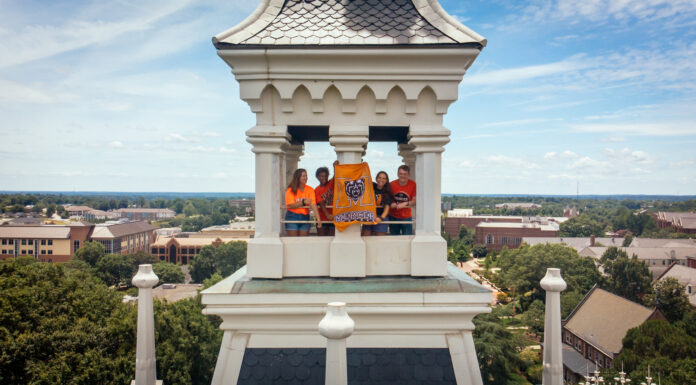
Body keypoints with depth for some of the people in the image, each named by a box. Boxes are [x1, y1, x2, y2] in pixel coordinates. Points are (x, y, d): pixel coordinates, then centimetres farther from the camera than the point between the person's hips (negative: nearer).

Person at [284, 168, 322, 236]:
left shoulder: (310, 190, -1)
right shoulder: (290, 190, -6)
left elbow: (313, 205, -13)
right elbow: (290, 205, -14)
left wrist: (318, 219, -25)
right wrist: (303, 202, -28)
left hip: (305, 217, 2)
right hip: (292, 217, -2)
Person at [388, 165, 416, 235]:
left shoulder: (413, 185, -11)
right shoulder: (392, 184, -9)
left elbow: (414, 201, -9)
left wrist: (405, 204, -26)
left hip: (406, 218, -1)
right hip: (393, 217, 1)